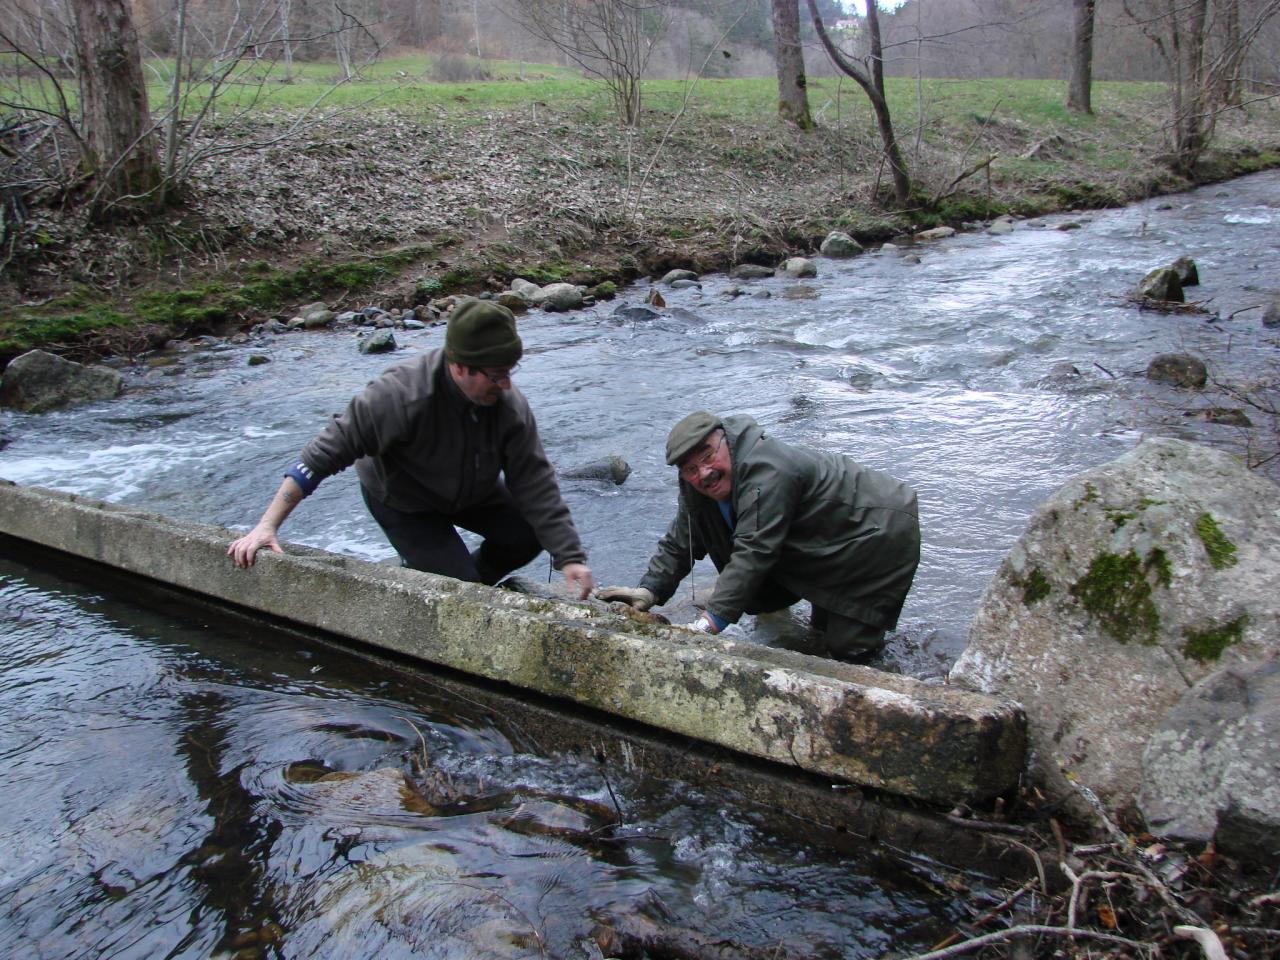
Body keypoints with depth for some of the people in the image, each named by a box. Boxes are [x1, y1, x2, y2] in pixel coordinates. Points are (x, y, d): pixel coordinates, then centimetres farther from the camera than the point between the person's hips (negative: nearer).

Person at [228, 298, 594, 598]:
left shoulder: (511, 406, -26)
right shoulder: (402, 396, -39)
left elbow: (536, 483, -21)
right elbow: (326, 453, -34)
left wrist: (569, 558, -27)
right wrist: (267, 526, -35)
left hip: (474, 492, 5)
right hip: (405, 501, -5)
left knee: (527, 536, -13)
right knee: (457, 586, -17)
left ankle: (473, 578, 14)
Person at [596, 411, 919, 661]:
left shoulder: (765, 471, -36)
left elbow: (753, 553, -40)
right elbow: (679, 544, -1)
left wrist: (710, 622, -42)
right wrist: (649, 590, -16)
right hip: (821, 543, 9)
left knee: (846, 648, -9)